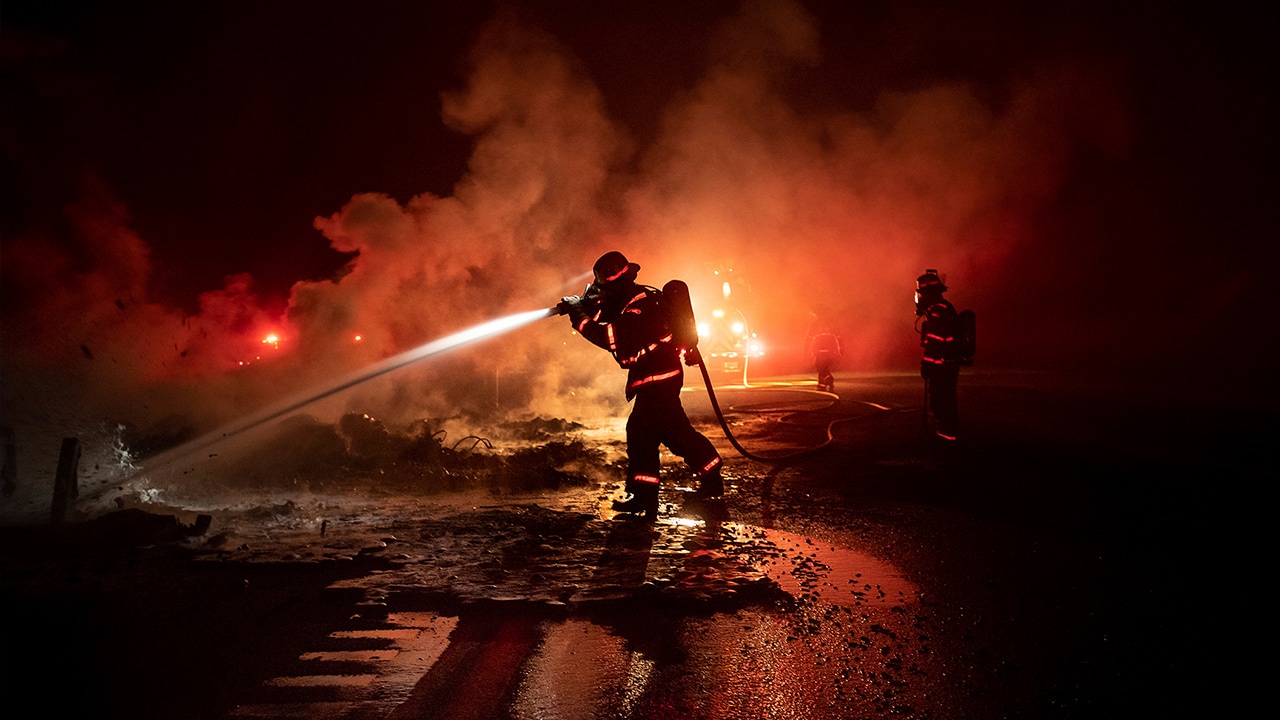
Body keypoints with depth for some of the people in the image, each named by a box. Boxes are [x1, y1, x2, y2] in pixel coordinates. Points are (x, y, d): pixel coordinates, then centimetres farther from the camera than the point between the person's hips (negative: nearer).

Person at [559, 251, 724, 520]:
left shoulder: (641, 304, -23)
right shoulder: (633, 299, 10)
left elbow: (613, 337, -33)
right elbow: (609, 317, 14)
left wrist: (581, 319, -27)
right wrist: (589, 308, -6)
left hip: (658, 377, -11)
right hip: (662, 375, 11)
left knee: (641, 432, -10)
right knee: (676, 431, 18)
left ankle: (644, 499, -8)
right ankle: (711, 481, 26)